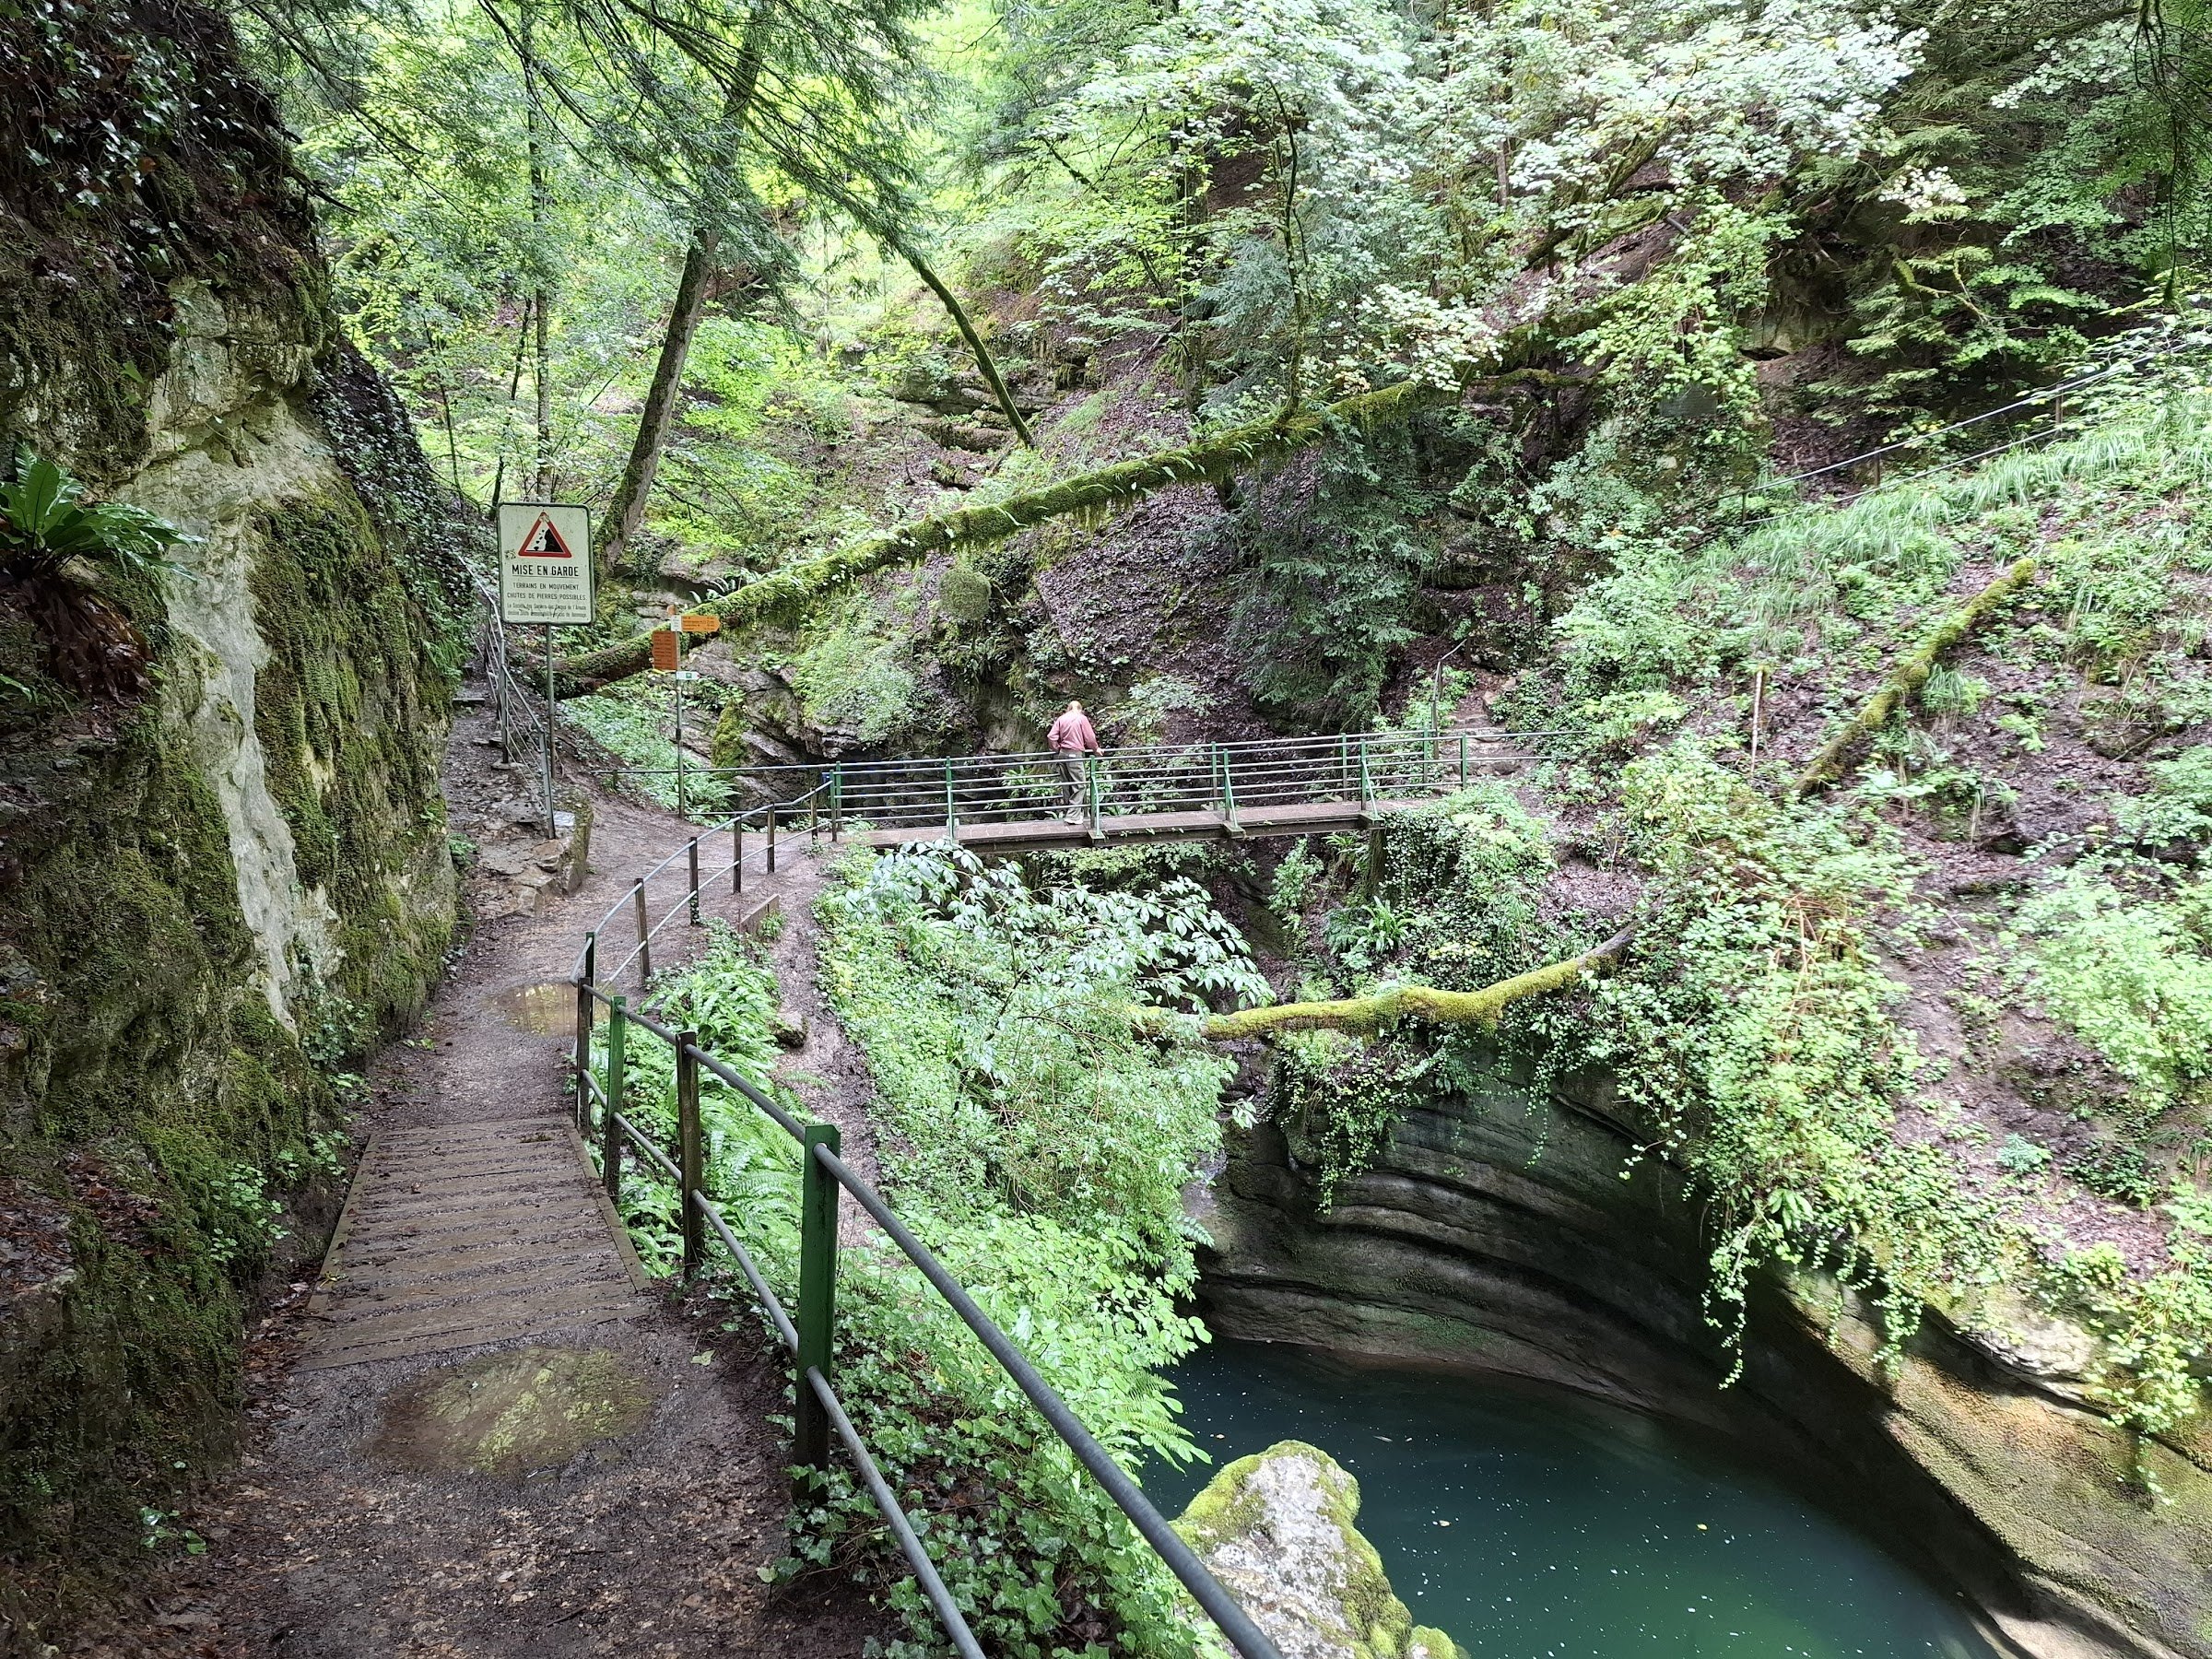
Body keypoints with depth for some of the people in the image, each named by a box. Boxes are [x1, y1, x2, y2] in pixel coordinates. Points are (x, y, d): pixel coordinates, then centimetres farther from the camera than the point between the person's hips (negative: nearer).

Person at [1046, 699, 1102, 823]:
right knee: (1079, 786, -2)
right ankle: (1073, 816, -9)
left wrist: (1056, 749, 17)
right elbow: (1090, 737, -4)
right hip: (1075, 754, -5)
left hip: (1062, 753, 6)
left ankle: (1066, 812, 23)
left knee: (1066, 784, 15)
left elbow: (1051, 736, 2)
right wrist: (1096, 749, 13)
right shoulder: (1082, 718, -3)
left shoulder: (1061, 719, 9)